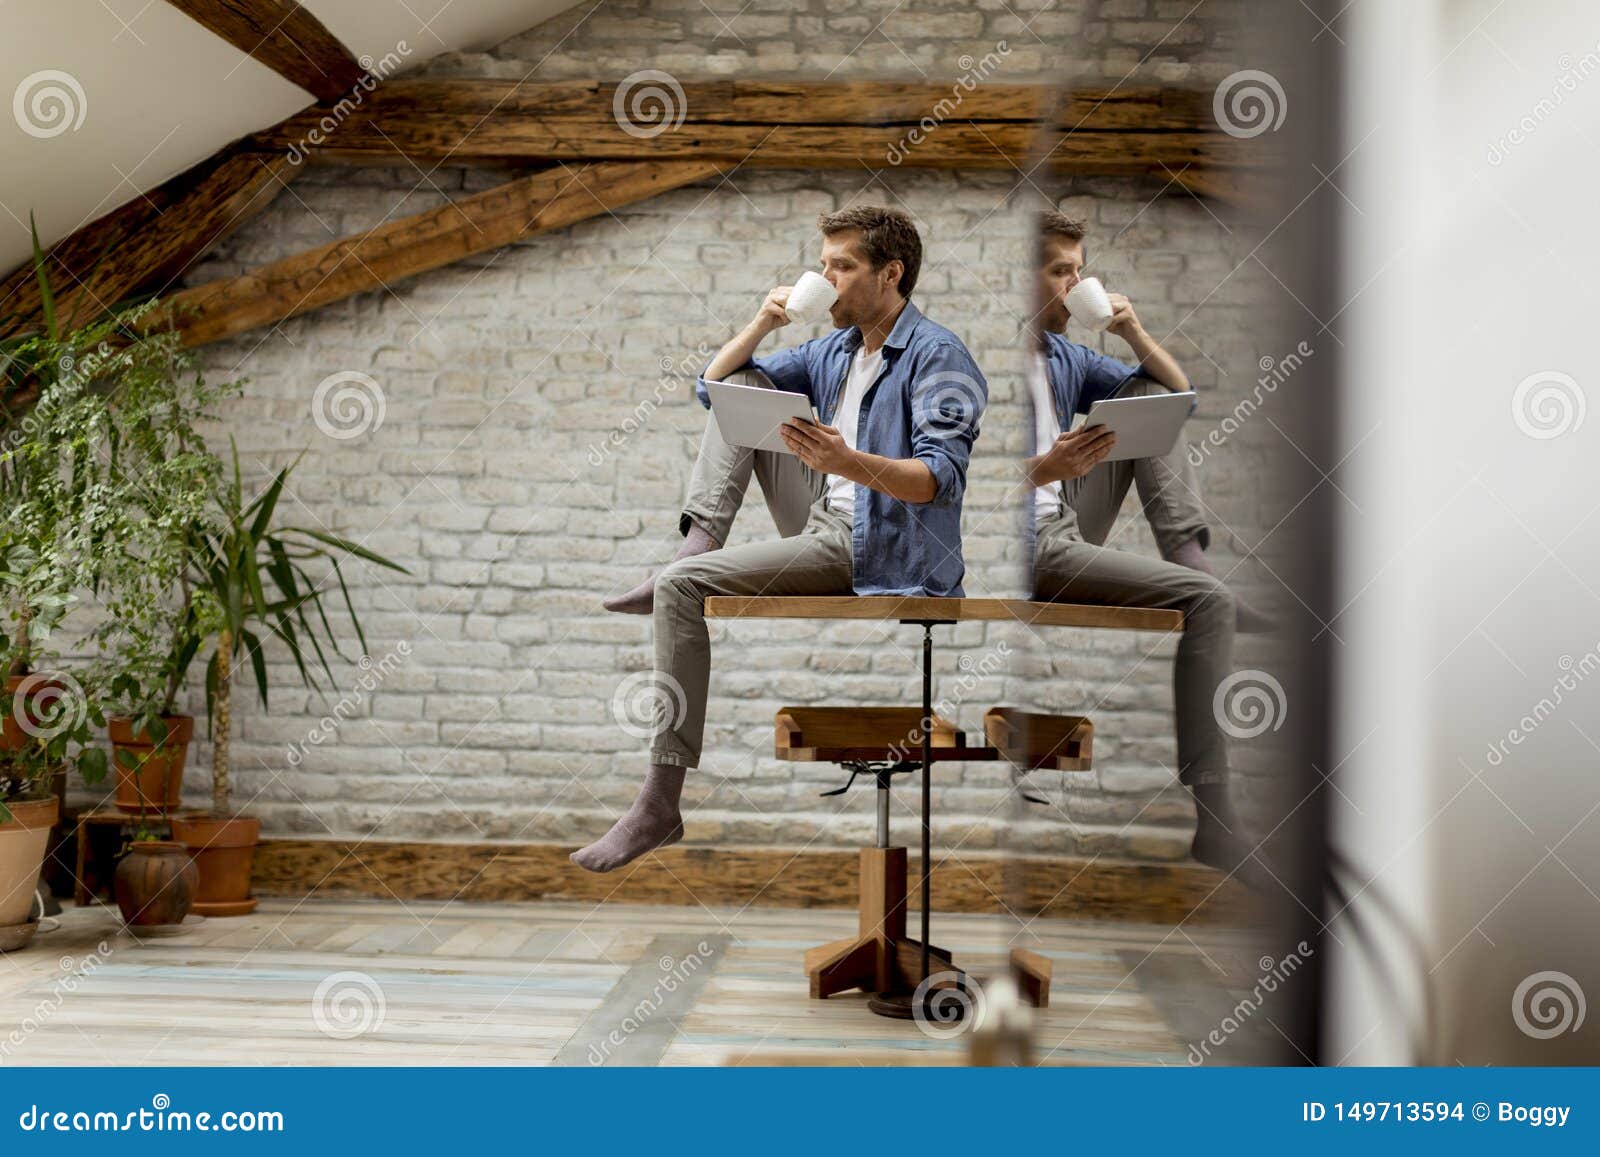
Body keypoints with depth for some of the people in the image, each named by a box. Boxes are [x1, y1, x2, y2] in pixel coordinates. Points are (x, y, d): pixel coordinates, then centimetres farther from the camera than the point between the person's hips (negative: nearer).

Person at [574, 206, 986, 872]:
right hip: (827, 536, 9)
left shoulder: (936, 355, -6)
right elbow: (715, 385, 24)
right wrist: (763, 323, 7)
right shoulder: (832, 352, 20)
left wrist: (850, 463, -37)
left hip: (889, 551, -9)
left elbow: (940, 477, -20)